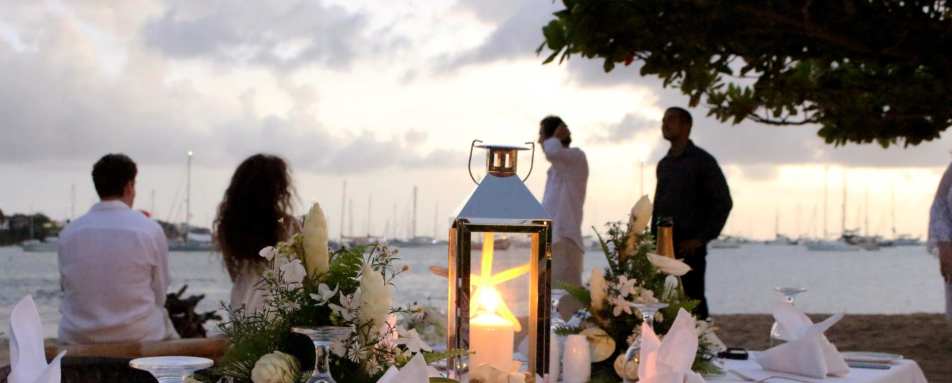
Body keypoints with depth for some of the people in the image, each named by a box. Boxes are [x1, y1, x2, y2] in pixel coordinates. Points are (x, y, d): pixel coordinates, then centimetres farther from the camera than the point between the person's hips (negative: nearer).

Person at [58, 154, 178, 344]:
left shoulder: (68, 233, -3)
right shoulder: (151, 230, -10)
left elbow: (66, 287, 6)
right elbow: (159, 296, -2)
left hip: (77, 339, 4)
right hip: (138, 339, -3)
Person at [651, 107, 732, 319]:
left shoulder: (702, 161, -2)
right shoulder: (664, 164, 18)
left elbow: (723, 203, -6)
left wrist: (702, 238, -10)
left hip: (689, 247, -6)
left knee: (692, 301, -6)